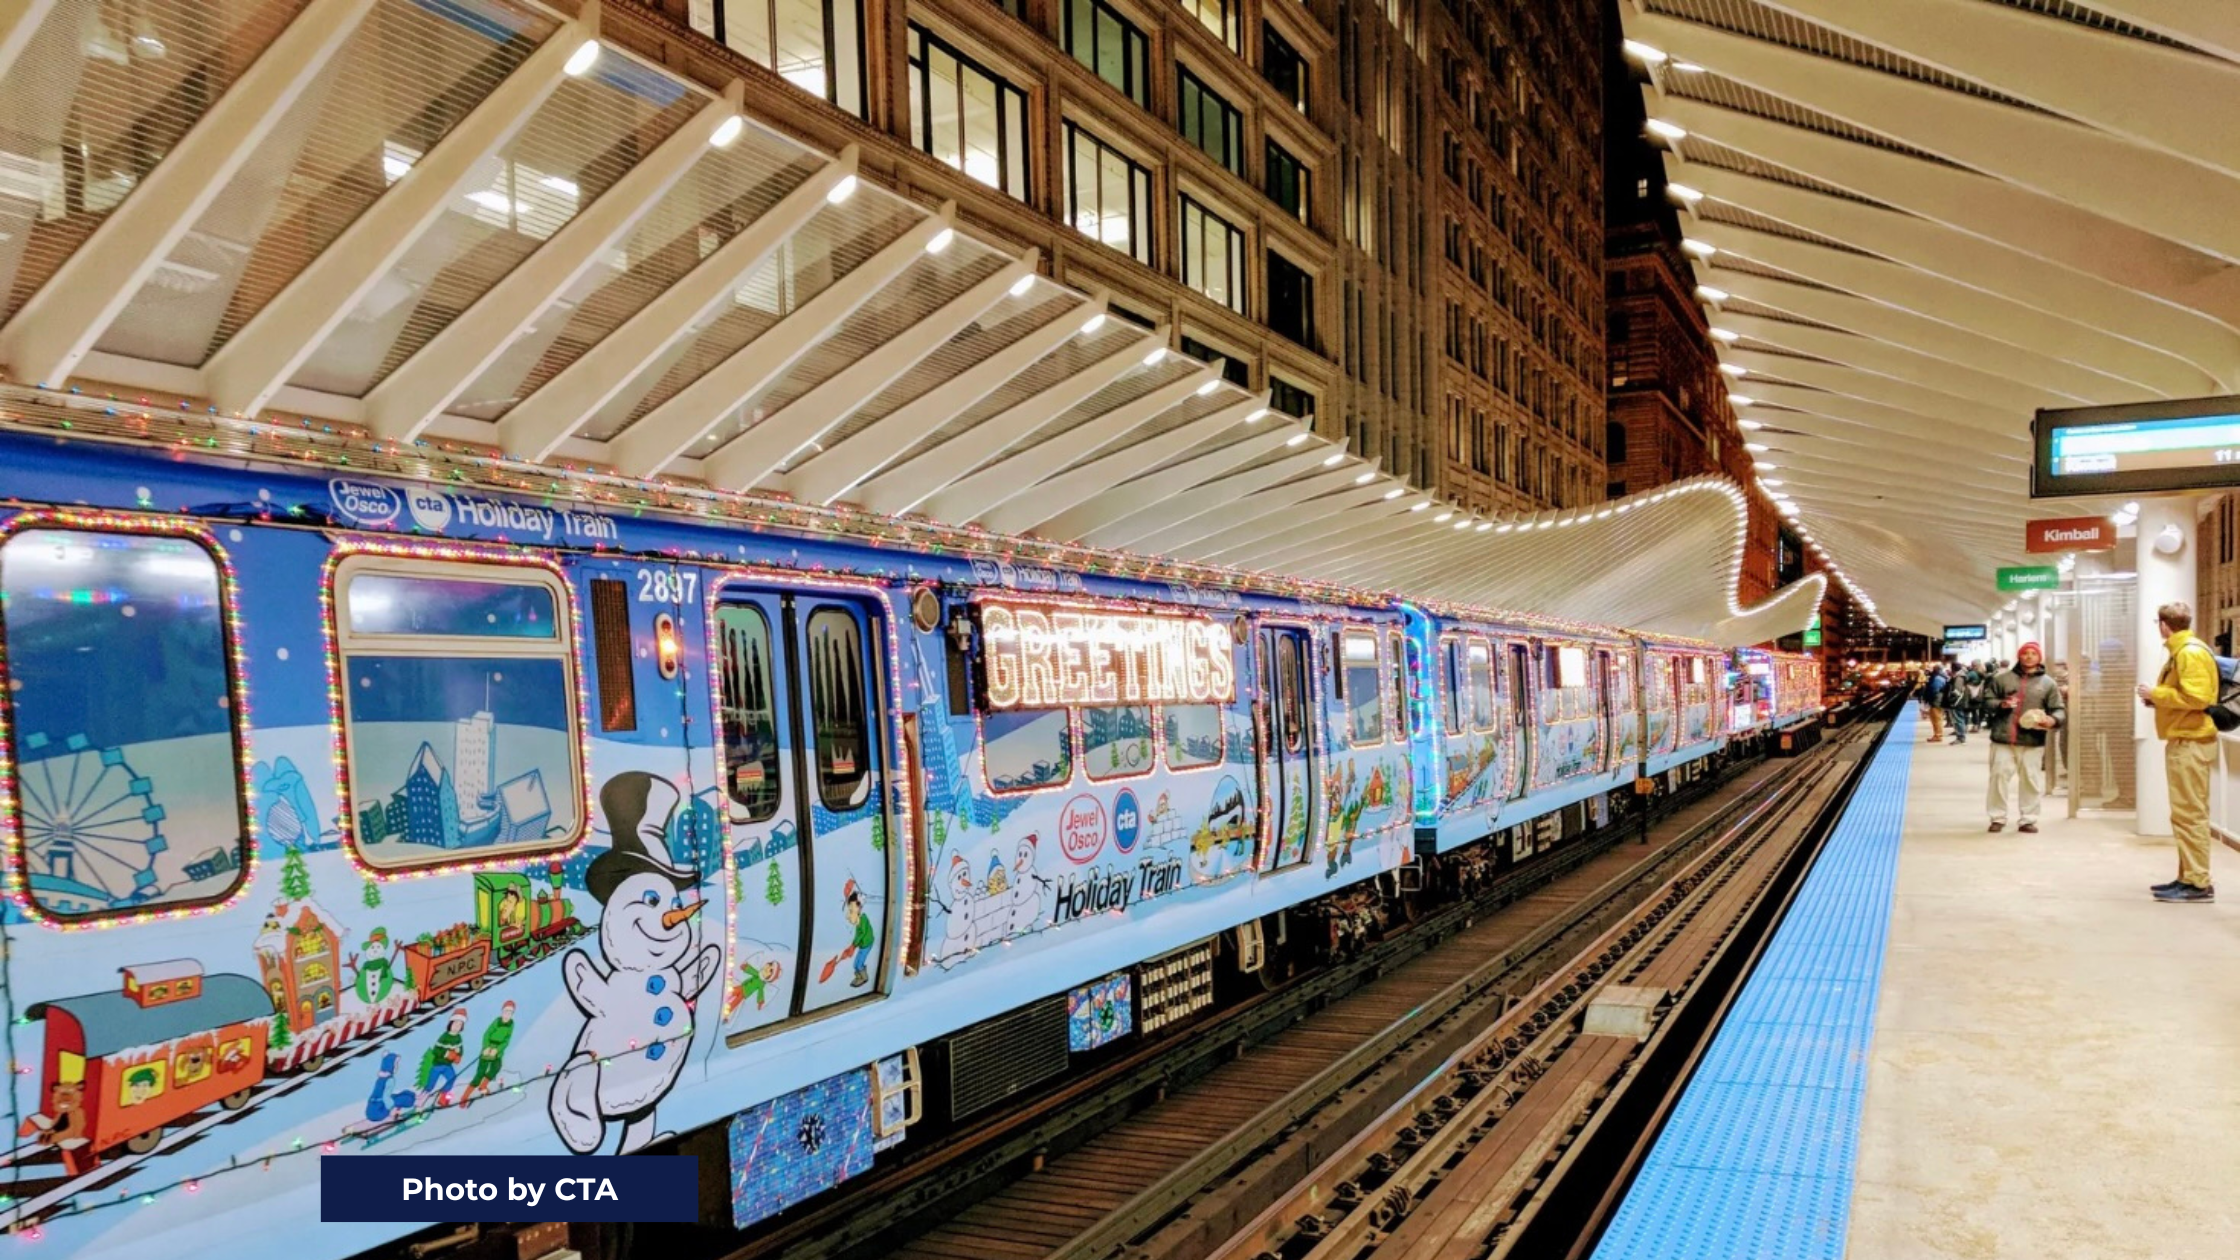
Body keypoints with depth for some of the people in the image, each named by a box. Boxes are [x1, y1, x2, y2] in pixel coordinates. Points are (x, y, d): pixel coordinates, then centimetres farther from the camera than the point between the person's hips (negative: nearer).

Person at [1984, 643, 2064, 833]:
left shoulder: (2047, 683, 8)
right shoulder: (2003, 679, 10)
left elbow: (2059, 710, 6)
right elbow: (1986, 699, 12)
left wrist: (2052, 720, -17)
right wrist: (2001, 704, -9)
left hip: (2032, 741, 0)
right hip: (2003, 738, 0)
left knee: (2031, 781, 1)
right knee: (2000, 777, 1)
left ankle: (2028, 819, 10)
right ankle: (1998, 818, 9)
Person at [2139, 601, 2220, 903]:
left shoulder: (2190, 653, -14)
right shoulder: (2180, 652, 17)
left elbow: (2196, 696, -23)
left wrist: (2156, 693, -13)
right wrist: (2158, 700, 7)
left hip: (2191, 742, -11)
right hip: (2183, 741, 11)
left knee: (2189, 813, -10)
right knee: (2186, 813, 13)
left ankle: (2198, 883, -8)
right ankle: (2188, 877, 18)